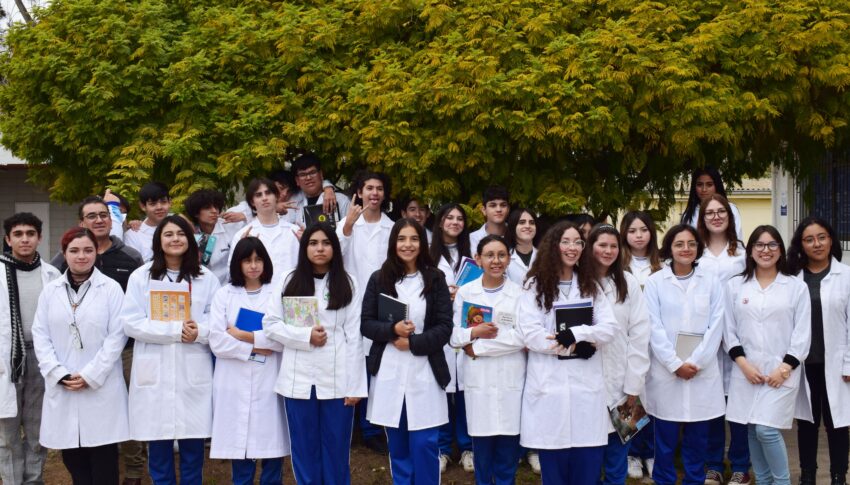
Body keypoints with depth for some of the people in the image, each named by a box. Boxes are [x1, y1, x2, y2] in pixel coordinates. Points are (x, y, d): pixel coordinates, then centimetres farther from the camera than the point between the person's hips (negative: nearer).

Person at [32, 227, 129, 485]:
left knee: (103, 461, 0)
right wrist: (59, 374, -8)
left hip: (101, 388, -3)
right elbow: (40, 336, 4)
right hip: (62, 388, 3)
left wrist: (90, 376, -11)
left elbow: (117, 336, -6)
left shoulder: (111, 288, -2)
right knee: (72, 458, 7)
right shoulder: (50, 290, 7)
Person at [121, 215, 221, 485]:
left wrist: (199, 331, -18)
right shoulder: (141, 277, 3)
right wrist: (176, 330, -13)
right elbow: (131, 322, -5)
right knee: (158, 443, 4)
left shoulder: (206, 278, 7)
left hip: (193, 372, 1)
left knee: (193, 443, 3)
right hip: (154, 371, 0)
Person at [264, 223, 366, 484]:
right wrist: (305, 335, -13)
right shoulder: (290, 281, 6)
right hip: (299, 379, 1)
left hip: (337, 380, -1)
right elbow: (270, 323, 2)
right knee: (305, 450, 9)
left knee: (336, 450, 6)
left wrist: (355, 385, -5)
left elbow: (354, 337, 1)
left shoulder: (345, 284, 4)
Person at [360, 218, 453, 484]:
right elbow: (365, 324, 2)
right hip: (388, 373, 2)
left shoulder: (435, 279, 1)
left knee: (425, 445, 0)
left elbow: (445, 327, -2)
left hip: (424, 373, -1)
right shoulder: (378, 279, 3)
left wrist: (413, 342, -14)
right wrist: (392, 330, -15)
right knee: (397, 446, 11)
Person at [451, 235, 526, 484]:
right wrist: (474, 332, -16)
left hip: (511, 378, -1)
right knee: (482, 445, 6)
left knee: (508, 446, 4)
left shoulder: (520, 293, 1)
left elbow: (523, 336, -9)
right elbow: (454, 336, 4)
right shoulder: (465, 292, 5)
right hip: (478, 378, 1)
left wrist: (478, 347, -11)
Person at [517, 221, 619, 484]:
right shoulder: (535, 286, 2)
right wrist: (577, 348, -13)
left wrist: (574, 334, -15)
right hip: (550, 383, -3)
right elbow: (531, 334, -9)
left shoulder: (591, 285, 14)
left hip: (587, 382, 3)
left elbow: (609, 328, 2)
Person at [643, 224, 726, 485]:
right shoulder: (654, 282, 1)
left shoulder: (712, 281, 6)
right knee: (665, 438, 3)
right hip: (666, 371, -1)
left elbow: (716, 326, 0)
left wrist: (695, 362, -10)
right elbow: (654, 328, -4)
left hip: (702, 371, 1)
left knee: (697, 439, 6)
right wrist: (675, 364, -11)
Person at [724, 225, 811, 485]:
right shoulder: (735, 285, 7)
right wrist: (743, 363, -6)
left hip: (781, 371, -3)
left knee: (767, 429, -12)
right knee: (752, 431, 6)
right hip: (746, 371, 3)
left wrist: (785, 368, -9)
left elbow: (802, 333, -1)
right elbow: (729, 329, 6)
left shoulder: (797, 286, 3)